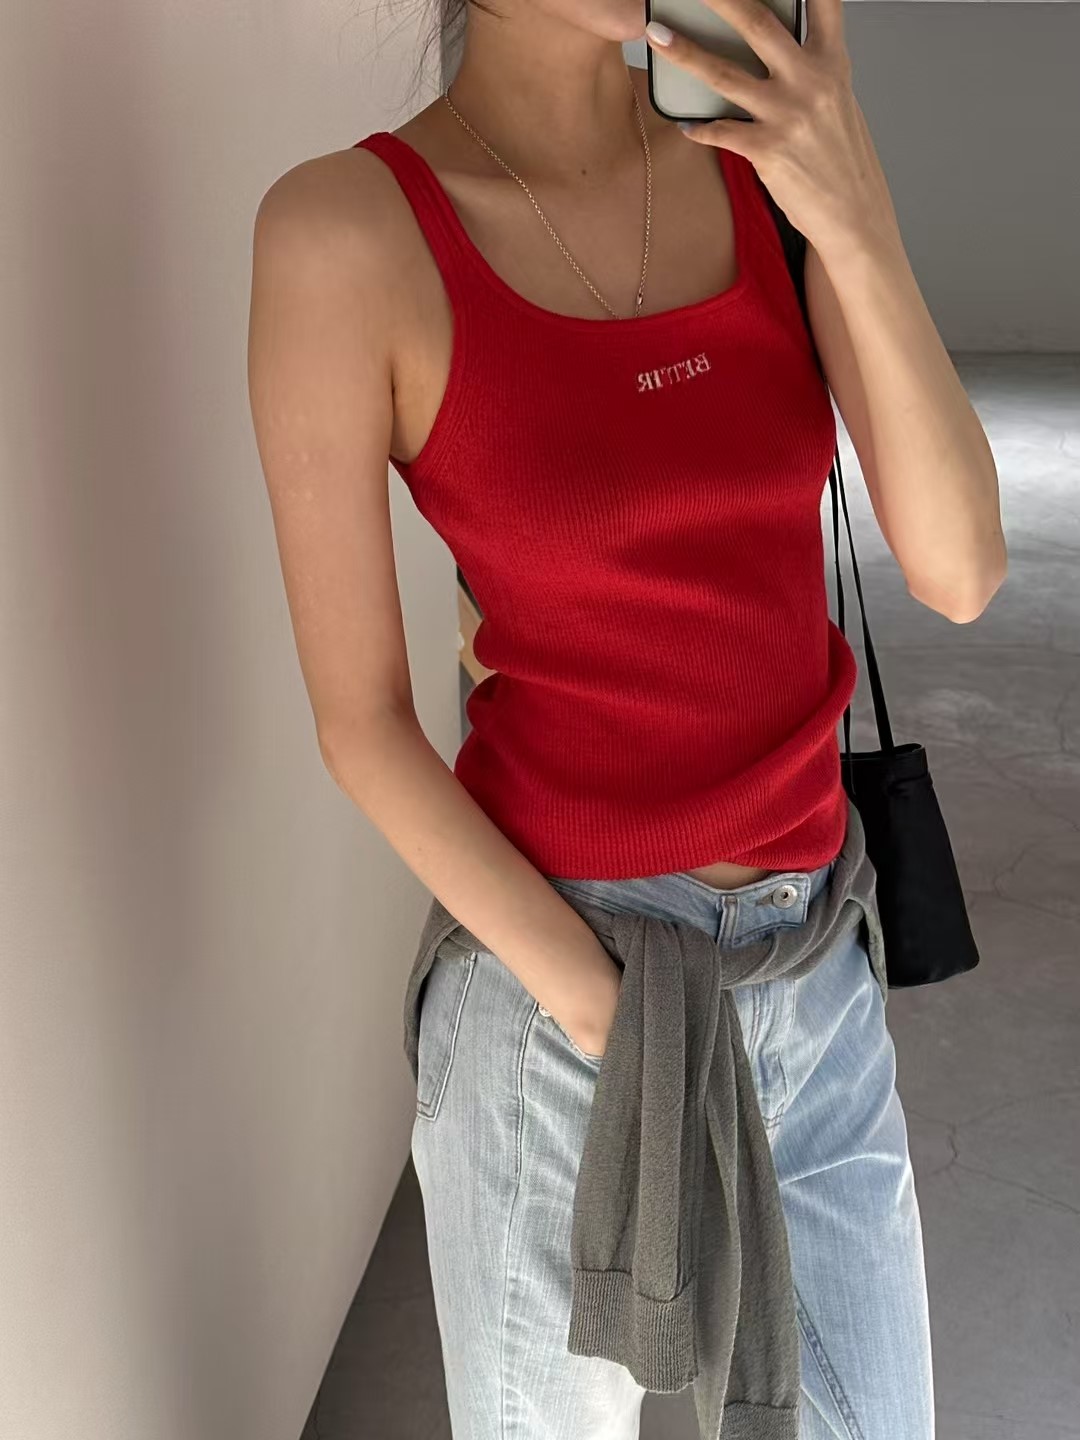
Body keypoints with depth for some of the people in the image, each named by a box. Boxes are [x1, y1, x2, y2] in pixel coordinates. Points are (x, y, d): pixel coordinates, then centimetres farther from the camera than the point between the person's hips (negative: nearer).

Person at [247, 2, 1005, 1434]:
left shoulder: (774, 141, 0)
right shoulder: (342, 229, -14)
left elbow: (959, 572, -7)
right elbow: (359, 723, -11)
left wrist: (857, 224, -21)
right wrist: (613, 1026, -14)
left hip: (817, 974, 5)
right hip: (558, 989, -4)